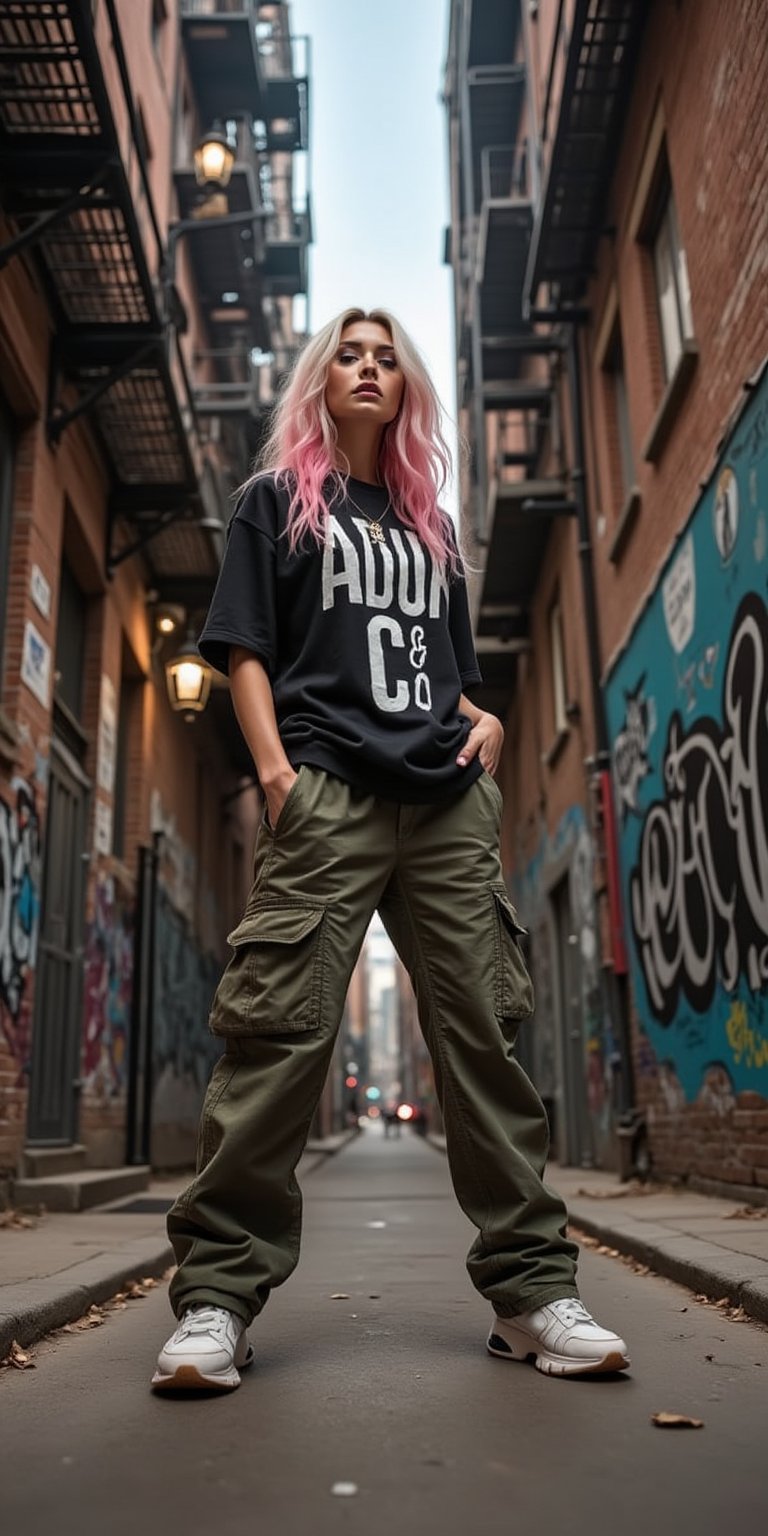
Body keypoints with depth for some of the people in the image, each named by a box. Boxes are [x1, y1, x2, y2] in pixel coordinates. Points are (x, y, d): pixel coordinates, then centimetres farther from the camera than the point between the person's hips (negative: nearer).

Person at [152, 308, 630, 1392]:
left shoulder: (431, 526, 28)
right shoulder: (277, 499, 17)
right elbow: (242, 648, 6)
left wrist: (484, 722, 6)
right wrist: (274, 766, -10)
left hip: (448, 799, 4)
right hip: (327, 792, -4)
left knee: (486, 1030, -1)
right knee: (279, 1032, -12)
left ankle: (532, 1289, 7)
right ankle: (217, 1298, -3)